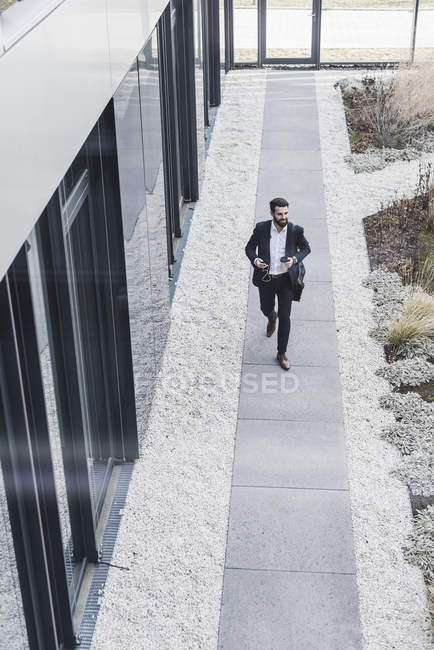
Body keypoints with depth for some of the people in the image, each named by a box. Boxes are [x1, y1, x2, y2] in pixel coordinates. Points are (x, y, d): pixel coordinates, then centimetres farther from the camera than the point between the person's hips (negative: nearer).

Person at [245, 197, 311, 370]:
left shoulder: (295, 230, -14)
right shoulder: (261, 228, -14)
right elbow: (249, 248, 0)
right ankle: (272, 318, 63)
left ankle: (282, 353, 14)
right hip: (266, 279, 1)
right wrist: (255, 260, -22)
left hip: (285, 279, -1)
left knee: (285, 317, -1)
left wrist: (295, 259, -17)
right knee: (266, 309, 23)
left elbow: (306, 248, 3)